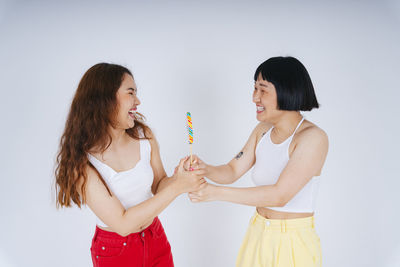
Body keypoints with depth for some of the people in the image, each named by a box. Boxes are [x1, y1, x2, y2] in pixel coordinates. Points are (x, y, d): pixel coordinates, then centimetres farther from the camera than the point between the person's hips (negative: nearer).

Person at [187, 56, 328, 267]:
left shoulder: (313, 137, -20)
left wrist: (216, 192, -28)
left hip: (293, 243, -5)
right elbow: (232, 171, 3)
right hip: (258, 235, 6)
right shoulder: (263, 130, 1)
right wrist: (205, 169, -18)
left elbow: (280, 195, -27)